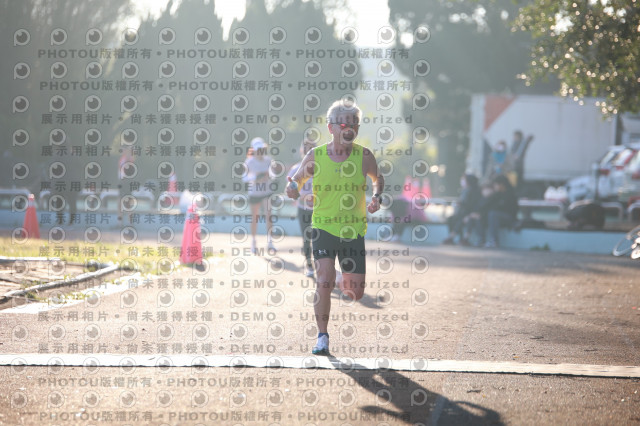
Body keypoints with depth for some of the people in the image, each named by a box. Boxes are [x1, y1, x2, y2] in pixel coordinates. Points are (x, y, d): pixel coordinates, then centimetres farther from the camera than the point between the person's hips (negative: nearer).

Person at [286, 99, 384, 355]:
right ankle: (322, 337, -4)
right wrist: (292, 188, -14)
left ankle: (341, 280, 43)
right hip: (323, 228, -1)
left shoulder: (364, 157, -5)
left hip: (354, 231, 1)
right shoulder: (315, 157, -7)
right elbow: (298, 178, 9)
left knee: (355, 294, 5)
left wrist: (377, 197, -5)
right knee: (323, 281, -20)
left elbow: (378, 178, 15)